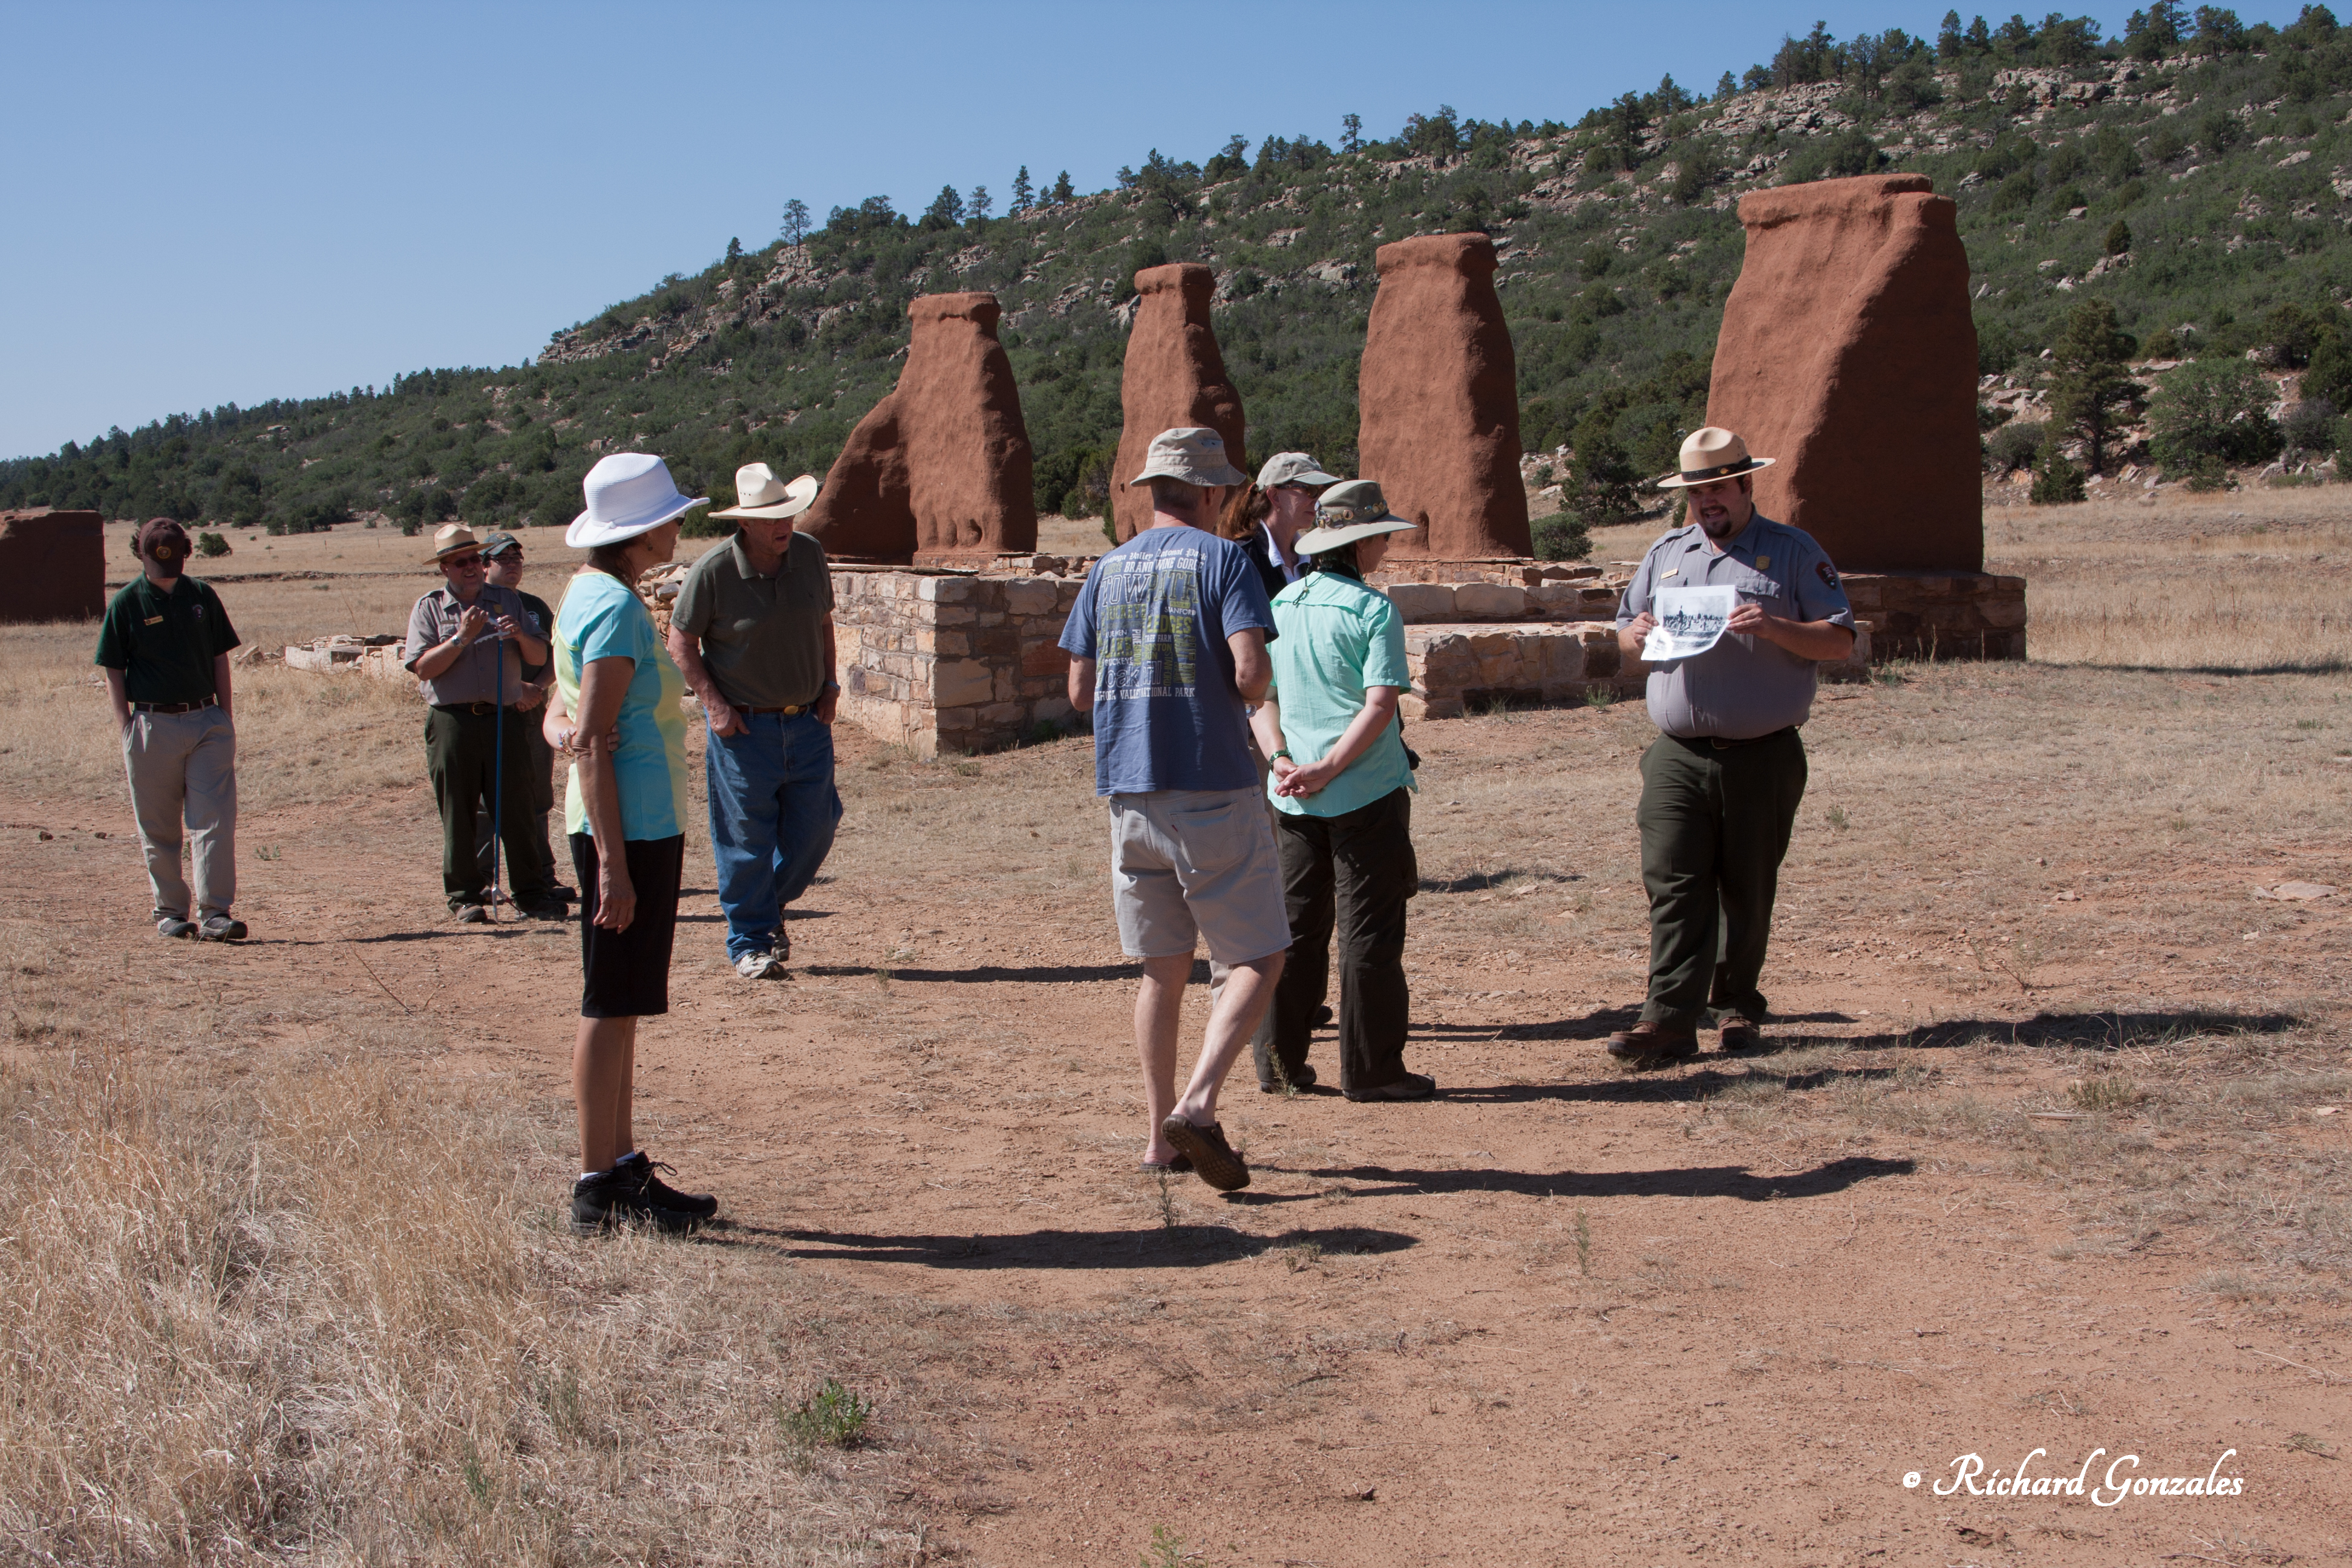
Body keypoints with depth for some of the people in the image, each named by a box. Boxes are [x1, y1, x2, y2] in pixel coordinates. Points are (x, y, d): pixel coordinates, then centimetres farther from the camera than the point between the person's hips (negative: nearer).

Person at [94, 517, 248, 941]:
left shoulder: (202, 595, 7)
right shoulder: (126, 603, 0)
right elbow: (114, 672, 1)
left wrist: (225, 716, 6)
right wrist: (126, 729, -7)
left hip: (207, 721, 2)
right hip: (153, 726, -1)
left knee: (215, 822, -7)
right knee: (158, 829, 6)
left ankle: (215, 913, -8)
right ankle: (170, 910, 18)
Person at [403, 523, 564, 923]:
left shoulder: (508, 601, 13)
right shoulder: (429, 608, 7)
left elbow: (540, 657, 10)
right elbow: (423, 668, -5)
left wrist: (520, 636, -10)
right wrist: (462, 637, -13)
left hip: (504, 718, 1)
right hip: (452, 721, -1)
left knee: (517, 808, 0)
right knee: (458, 813, 3)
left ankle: (532, 892, 7)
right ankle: (466, 895, 12)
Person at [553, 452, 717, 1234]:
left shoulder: (589, 592, 15)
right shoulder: (616, 607, -16)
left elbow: (564, 715, 20)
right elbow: (592, 744, -21)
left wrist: (564, 725, -1)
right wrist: (613, 865, -22)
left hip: (642, 825, 10)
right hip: (631, 828, -10)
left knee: (621, 1006, 15)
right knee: (610, 1007, -4)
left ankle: (623, 1169, 24)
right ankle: (599, 1188, 3)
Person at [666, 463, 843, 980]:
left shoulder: (809, 554, 0)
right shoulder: (713, 570, -13)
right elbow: (681, 641, -5)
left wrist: (829, 682, 6)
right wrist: (713, 702, -12)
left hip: (807, 722, 4)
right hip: (744, 725, -4)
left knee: (814, 829, 6)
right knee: (747, 837, 1)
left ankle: (771, 907, 31)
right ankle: (749, 942, 14)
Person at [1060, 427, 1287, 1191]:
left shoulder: (1107, 570, 11)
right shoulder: (1222, 558, -5)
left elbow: (1080, 690, 10)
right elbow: (1250, 672, -16)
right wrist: (1254, 686, 6)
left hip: (1128, 792, 6)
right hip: (1212, 789, -6)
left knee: (1163, 969, 13)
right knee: (1257, 960, 2)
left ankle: (1162, 1137, 14)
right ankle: (1197, 1105, -15)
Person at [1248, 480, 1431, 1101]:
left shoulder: (1279, 605, 9)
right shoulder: (1373, 609, -10)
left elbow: (1260, 696, 7)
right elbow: (1380, 705, -18)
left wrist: (1282, 759, -4)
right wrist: (1327, 770, -16)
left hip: (1293, 798, 6)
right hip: (1367, 793, -6)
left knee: (1296, 926, 14)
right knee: (1369, 932, 2)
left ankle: (1279, 1060, 18)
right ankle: (1369, 1067, 6)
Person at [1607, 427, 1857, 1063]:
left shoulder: (1793, 552, 2)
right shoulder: (1667, 553, 14)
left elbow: (1840, 640, -2)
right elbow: (1623, 632, 21)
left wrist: (1775, 628, -19)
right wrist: (1636, 634, -3)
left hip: (1763, 756, -2)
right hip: (1678, 755, 2)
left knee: (1747, 891, 7)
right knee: (1673, 886, -6)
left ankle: (1738, 1007, 23)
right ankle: (1669, 1019, -7)